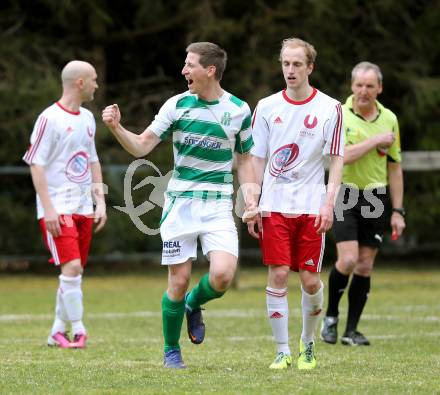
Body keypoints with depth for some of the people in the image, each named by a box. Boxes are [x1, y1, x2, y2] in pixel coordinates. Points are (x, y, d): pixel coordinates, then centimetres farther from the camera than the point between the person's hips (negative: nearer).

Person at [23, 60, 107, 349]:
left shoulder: (87, 118, 13)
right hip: (57, 209, -7)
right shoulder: (50, 119, -10)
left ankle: (58, 332, 17)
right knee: (71, 266, -16)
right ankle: (78, 331, -12)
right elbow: (36, 164, -12)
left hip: (83, 208, 7)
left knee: (74, 271, 8)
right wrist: (48, 208, -17)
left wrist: (100, 201, 14)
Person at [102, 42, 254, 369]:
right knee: (179, 280, -2)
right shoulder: (177, 105, 0)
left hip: (219, 204, 0)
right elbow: (141, 146, 0)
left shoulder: (239, 109, 2)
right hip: (180, 203, 0)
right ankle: (171, 351, 18)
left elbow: (245, 159, 12)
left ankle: (193, 304, 17)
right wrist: (116, 127, -17)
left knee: (222, 274, -18)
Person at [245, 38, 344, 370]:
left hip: (311, 208, -1)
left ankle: (308, 344, 22)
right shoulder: (267, 107, 5)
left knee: (310, 280, -1)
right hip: (274, 206, 1)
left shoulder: (330, 109, 0)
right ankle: (282, 351, 0)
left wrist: (329, 203, -10)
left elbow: (337, 160, 0)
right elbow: (257, 159, 8)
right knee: (278, 275, -7)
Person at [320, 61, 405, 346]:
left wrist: (398, 211, 8)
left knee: (365, 266, 3)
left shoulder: (389, 118, 5)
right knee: (348, 260, -14)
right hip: (345, 195, -4)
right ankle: (331, 316, 8)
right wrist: (377, 140, -17)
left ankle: (352, 329, 10)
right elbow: (342, 156, -20)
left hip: (376, 198, 4)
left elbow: (394, 168, 10)